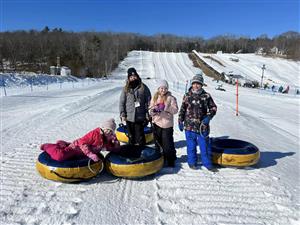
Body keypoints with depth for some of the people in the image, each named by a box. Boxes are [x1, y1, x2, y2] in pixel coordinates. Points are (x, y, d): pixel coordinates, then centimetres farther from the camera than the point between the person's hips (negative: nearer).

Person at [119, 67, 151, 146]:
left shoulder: (143, 87, 2)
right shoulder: (126, 89, 5)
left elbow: (148, 101, 2)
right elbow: (122, 102, 7)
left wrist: (148, 114, -4)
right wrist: (122, 115, 0)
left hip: (140, 117, -2)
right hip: (129, 117, 2)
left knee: (140, 136, 2)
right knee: (131, 135, 12)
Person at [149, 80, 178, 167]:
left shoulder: (170, 98, -3)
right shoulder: (154, 97, 8)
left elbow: (175, 110, -8)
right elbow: (150, 109, 10)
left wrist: (166, 108, -22)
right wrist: (152, 111, -12)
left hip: (167, 124, -4)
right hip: (156, 123, 4)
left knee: (167, 143, -1)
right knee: (158, 143, 15)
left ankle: (170, 161, 14)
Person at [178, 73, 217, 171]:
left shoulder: (206, 96, 0)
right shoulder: (187, 95, 2)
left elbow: (213, 107, 8)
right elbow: (182, 109, 7)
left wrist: (208, 116, -9)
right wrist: (180, 121, 5)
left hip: (203, 126, 0)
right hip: (189, 126, 0)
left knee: (205, 145, 8)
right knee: (191, 145, 10)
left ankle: (207, 163, 25)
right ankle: (192, 162, 27)